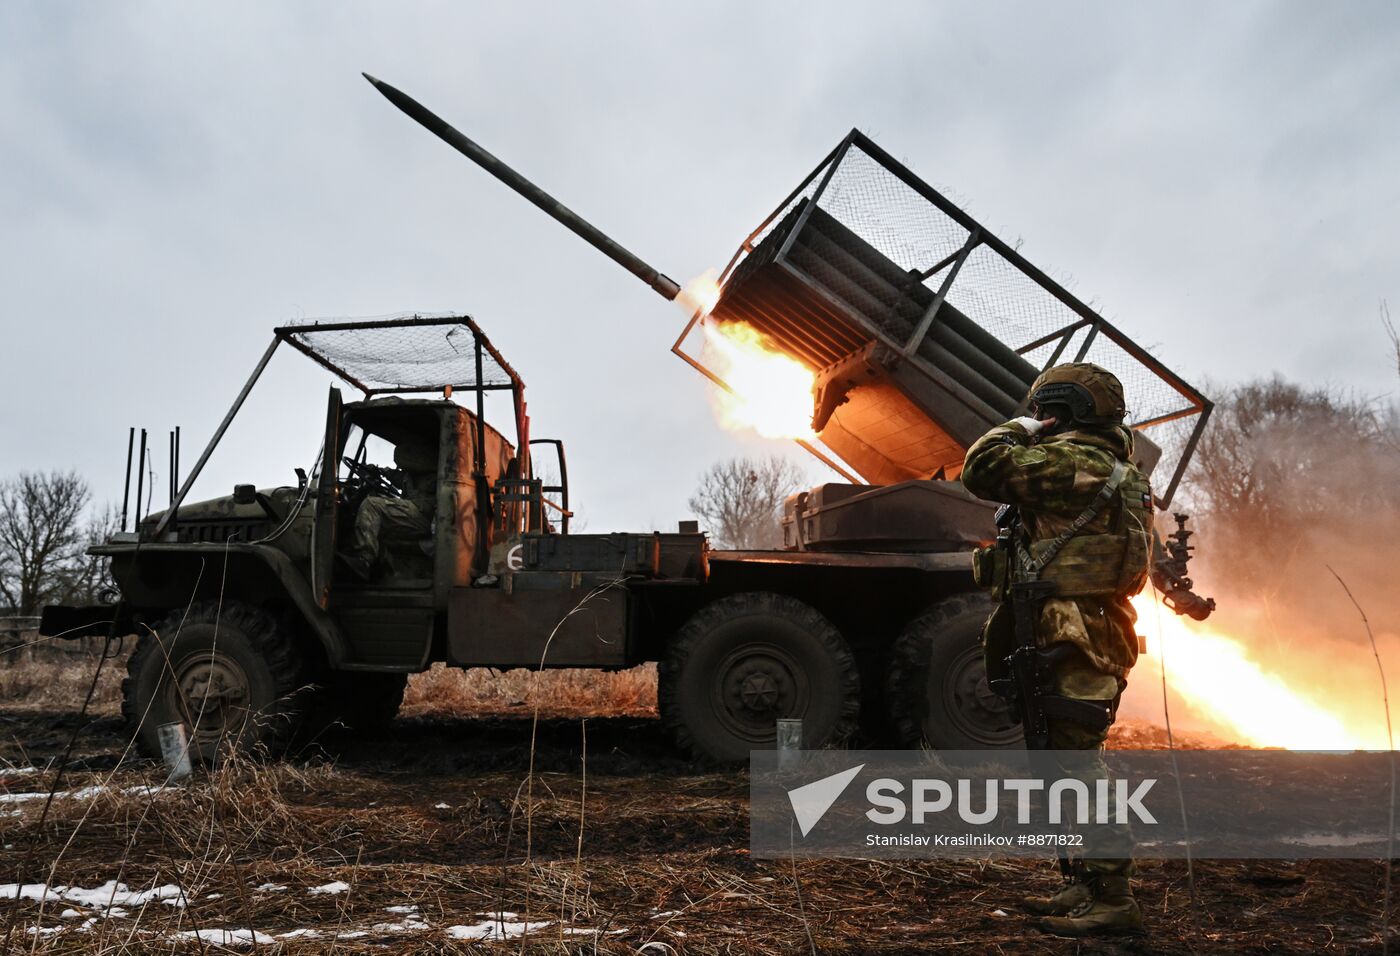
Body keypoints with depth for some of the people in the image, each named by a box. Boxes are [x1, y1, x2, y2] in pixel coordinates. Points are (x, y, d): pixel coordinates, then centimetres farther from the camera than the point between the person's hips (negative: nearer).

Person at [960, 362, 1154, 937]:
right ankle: (1086, 886, 24)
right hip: (1094, 633, 11)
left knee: (1076, 759, -8)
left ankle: (1111, 896, -3)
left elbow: (983, 470, -16)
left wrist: (1021, 429, -1)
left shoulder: (1074, 459, -13)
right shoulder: (1116, 470, 20)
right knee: (1069, 758, 15)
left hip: (1075, 640, -11)